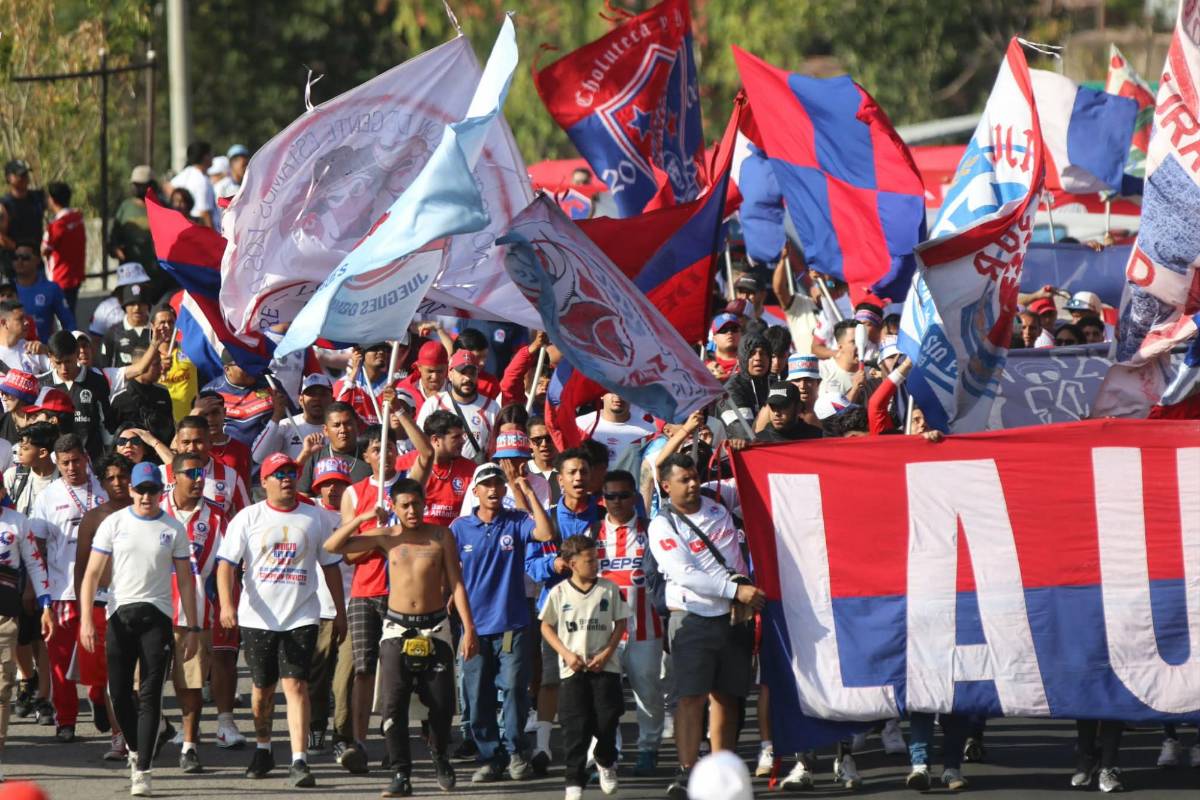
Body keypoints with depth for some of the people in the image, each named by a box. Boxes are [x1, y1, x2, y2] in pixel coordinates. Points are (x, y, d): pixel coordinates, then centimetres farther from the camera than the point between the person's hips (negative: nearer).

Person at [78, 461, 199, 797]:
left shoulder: (173, 529, 5)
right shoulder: (114, 524, 4)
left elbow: (185, 581, 8)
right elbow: (92, 574, 3)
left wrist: (193, 628, 4)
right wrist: (86, 619, -8)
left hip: (156, 616, -1)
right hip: (119, 615, 1)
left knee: (150, 695, -7)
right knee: (119, 692, 3)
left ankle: (142, 771, -7)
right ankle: (135, 749, 29)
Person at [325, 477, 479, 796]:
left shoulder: (440, 536, 1)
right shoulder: (385, 537, 3)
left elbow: (456, 584, 1)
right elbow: (333, 546, 0)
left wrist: (468, 628, -5)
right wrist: (362, 518, -9)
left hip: (434, 628, 0)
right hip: (397, 627, 0)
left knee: (441, 703, 1)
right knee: (394, 703, -7)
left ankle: (440, 758, 27)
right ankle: (400, 774, -4)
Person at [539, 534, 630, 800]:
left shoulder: (609, 589, 1)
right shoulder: (559, 593, 0)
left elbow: (620, 623, 6)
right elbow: (546, 626, 7)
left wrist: (607, 653, -6)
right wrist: (567, 654, -6)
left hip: (605, 667, 1)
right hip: (572, 669, -1)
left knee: (607, 721, 0)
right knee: (575, 727, -5)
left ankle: (606, 763, 30)